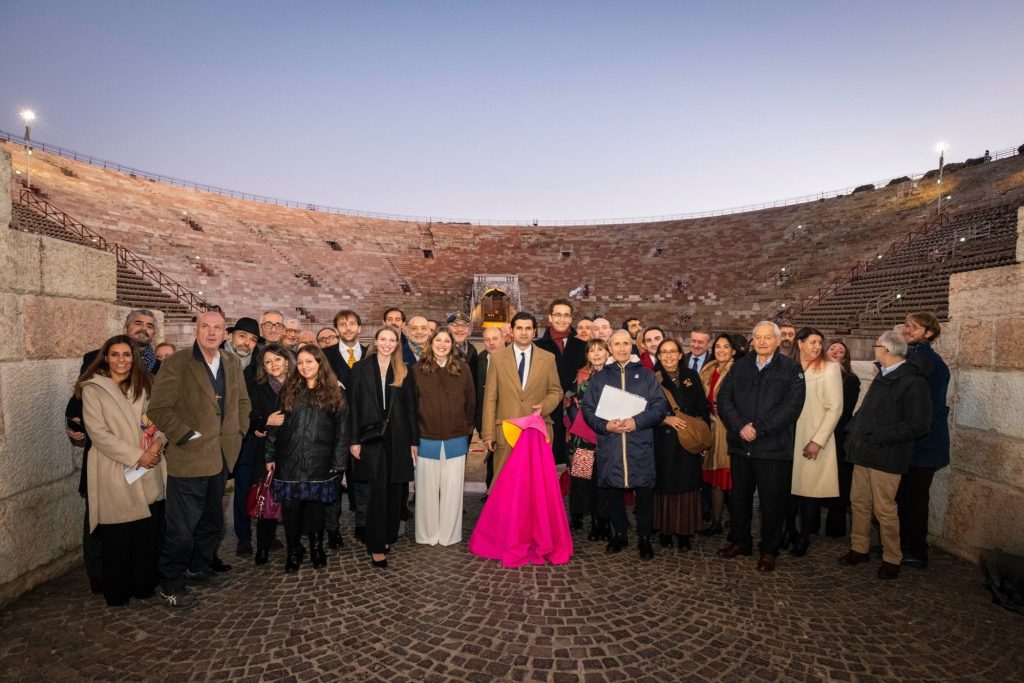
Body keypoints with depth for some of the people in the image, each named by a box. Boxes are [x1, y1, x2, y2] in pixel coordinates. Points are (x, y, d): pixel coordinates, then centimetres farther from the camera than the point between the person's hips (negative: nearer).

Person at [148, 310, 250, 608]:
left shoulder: (232, 363, 8)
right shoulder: (177, 363, -11)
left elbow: (242, 400, 18)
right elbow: (159, 409, -15)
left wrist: (240, 430, 8)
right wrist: (187, 436, -17)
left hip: (221, 456, 7)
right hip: (189, 458, -6)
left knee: (211, 521, 19)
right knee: (182, 527, 2)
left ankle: (198, 569, 37)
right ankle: (170, 584, 20)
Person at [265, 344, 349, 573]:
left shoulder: (333, 393, 2)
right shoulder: (288, 390, 7)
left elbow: (342, 430, 0)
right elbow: (274, 425, 7)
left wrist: (338, 462, -4)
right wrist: (270, 456, 2)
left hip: (319, 463, -1)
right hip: (289, 461, 1)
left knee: (315, 506, 8)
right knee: (290, 507, 3)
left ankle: (316, 549, 26)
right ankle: (293, 552, 21)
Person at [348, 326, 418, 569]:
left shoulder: (404, 371, 8)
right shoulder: (361, 368, 3)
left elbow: (410, 407, 7)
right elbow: (353, 405, 0)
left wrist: (414, 440, 3)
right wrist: (354, 440, -5)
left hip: (398, 437, 2)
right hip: (372, 436, -2)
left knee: (396, 490, 7)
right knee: (377, 491, -3)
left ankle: (388, 537, 24)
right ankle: (376, 546, 6)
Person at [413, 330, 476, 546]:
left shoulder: (462, 368, 3)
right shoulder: (418, 369, -2)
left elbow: (471, 401, 8)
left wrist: (467, 429, 9)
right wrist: (414, 434, 1)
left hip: (456, 440, 1)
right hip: (427, 439, -1)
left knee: (452, 489, 8)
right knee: (427, 488, 8)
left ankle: (450, 534, 22)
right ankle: (427, 534, 23)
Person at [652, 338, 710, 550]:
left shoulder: (692, 376, 7)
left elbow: (703, 407, 8)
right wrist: (666, 419, -16)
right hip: (663, 442, -2)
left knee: (687, 486, 3)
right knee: (664, 486, 2)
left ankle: (684, 532, 14)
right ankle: (664, 531, 15)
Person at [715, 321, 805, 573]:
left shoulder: (791, 369, -1)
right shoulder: (740, 366, 10)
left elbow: (792, 406, -12)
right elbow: (724, 399, 2)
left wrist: (759, 428, -16)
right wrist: (740, 426, -13)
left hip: (774, 448, -3)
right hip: (740, 446, 4)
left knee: (772, 502, 6)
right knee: (739, 498, 15)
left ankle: (769, 551, 24)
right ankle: (740, 542, 32)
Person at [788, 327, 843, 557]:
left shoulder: (829, 369, -4)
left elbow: (835, 408, -8)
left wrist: (817, 441, -12)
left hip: (814, 442, -3)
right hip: (790, 440, 3)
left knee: (810, 490, 1)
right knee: (792, 488, 7)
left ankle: (804, 538, 15)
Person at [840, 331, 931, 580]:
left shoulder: (912, 381, -13)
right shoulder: (882, 377, 14)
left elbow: (918, 425, -18)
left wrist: (877, 437, -19)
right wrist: (853, 430, 9)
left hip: (886, 457, -8)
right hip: (864, 452, 8)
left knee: (885, 510, 2)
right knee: (858, 503, 14)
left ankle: (892, 559, 19)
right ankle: (859, 549, 28)